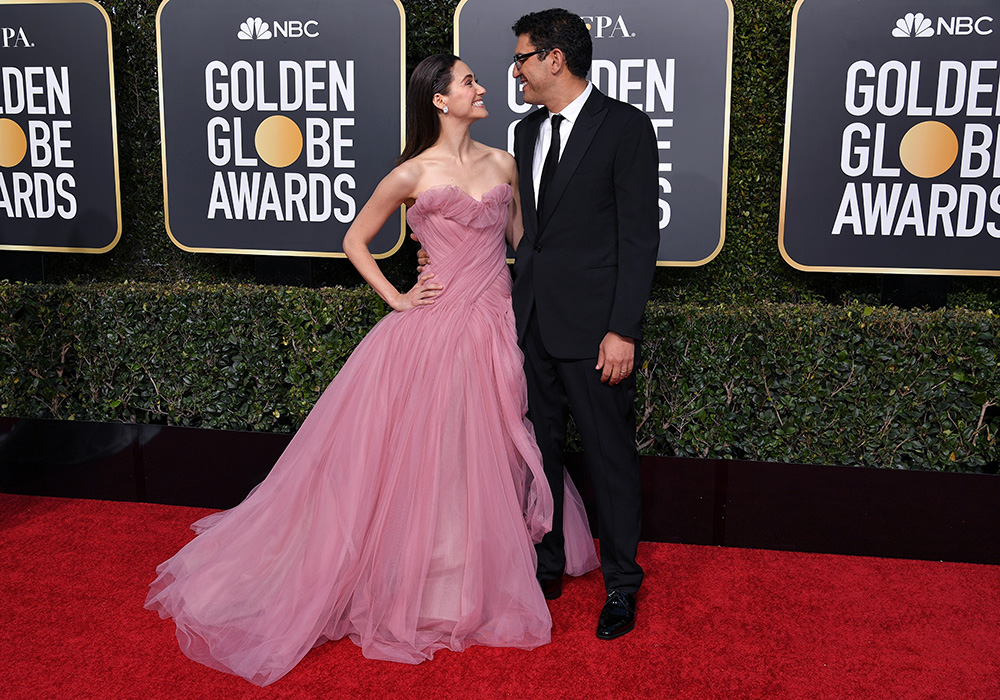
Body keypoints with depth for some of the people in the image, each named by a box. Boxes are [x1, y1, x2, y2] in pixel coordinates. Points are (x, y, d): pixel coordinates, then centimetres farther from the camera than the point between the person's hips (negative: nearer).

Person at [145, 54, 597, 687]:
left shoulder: (503, 164, 9)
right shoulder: (413, 175, -3)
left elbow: (522, 243, 17)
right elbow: (355, 240, 6)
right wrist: (396, 298, -3)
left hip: (496, 328, 4)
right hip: (435, 328, -4)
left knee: (485, 457, 13)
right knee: (423, 457, 3)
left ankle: (479, 577, 32)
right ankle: (414, 583, 21)